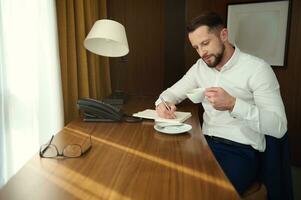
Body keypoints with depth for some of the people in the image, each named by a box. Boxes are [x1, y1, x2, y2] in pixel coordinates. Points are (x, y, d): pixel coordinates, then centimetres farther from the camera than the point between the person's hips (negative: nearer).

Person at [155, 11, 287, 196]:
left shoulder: (257, 68, -9)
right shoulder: (200, 67, 9)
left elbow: (279, 127, -15)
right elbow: (173, 92, 17)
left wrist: (233, 104, -29)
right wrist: (163, 102, -8)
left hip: (241, 150, -5)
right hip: (206, 143, 5)